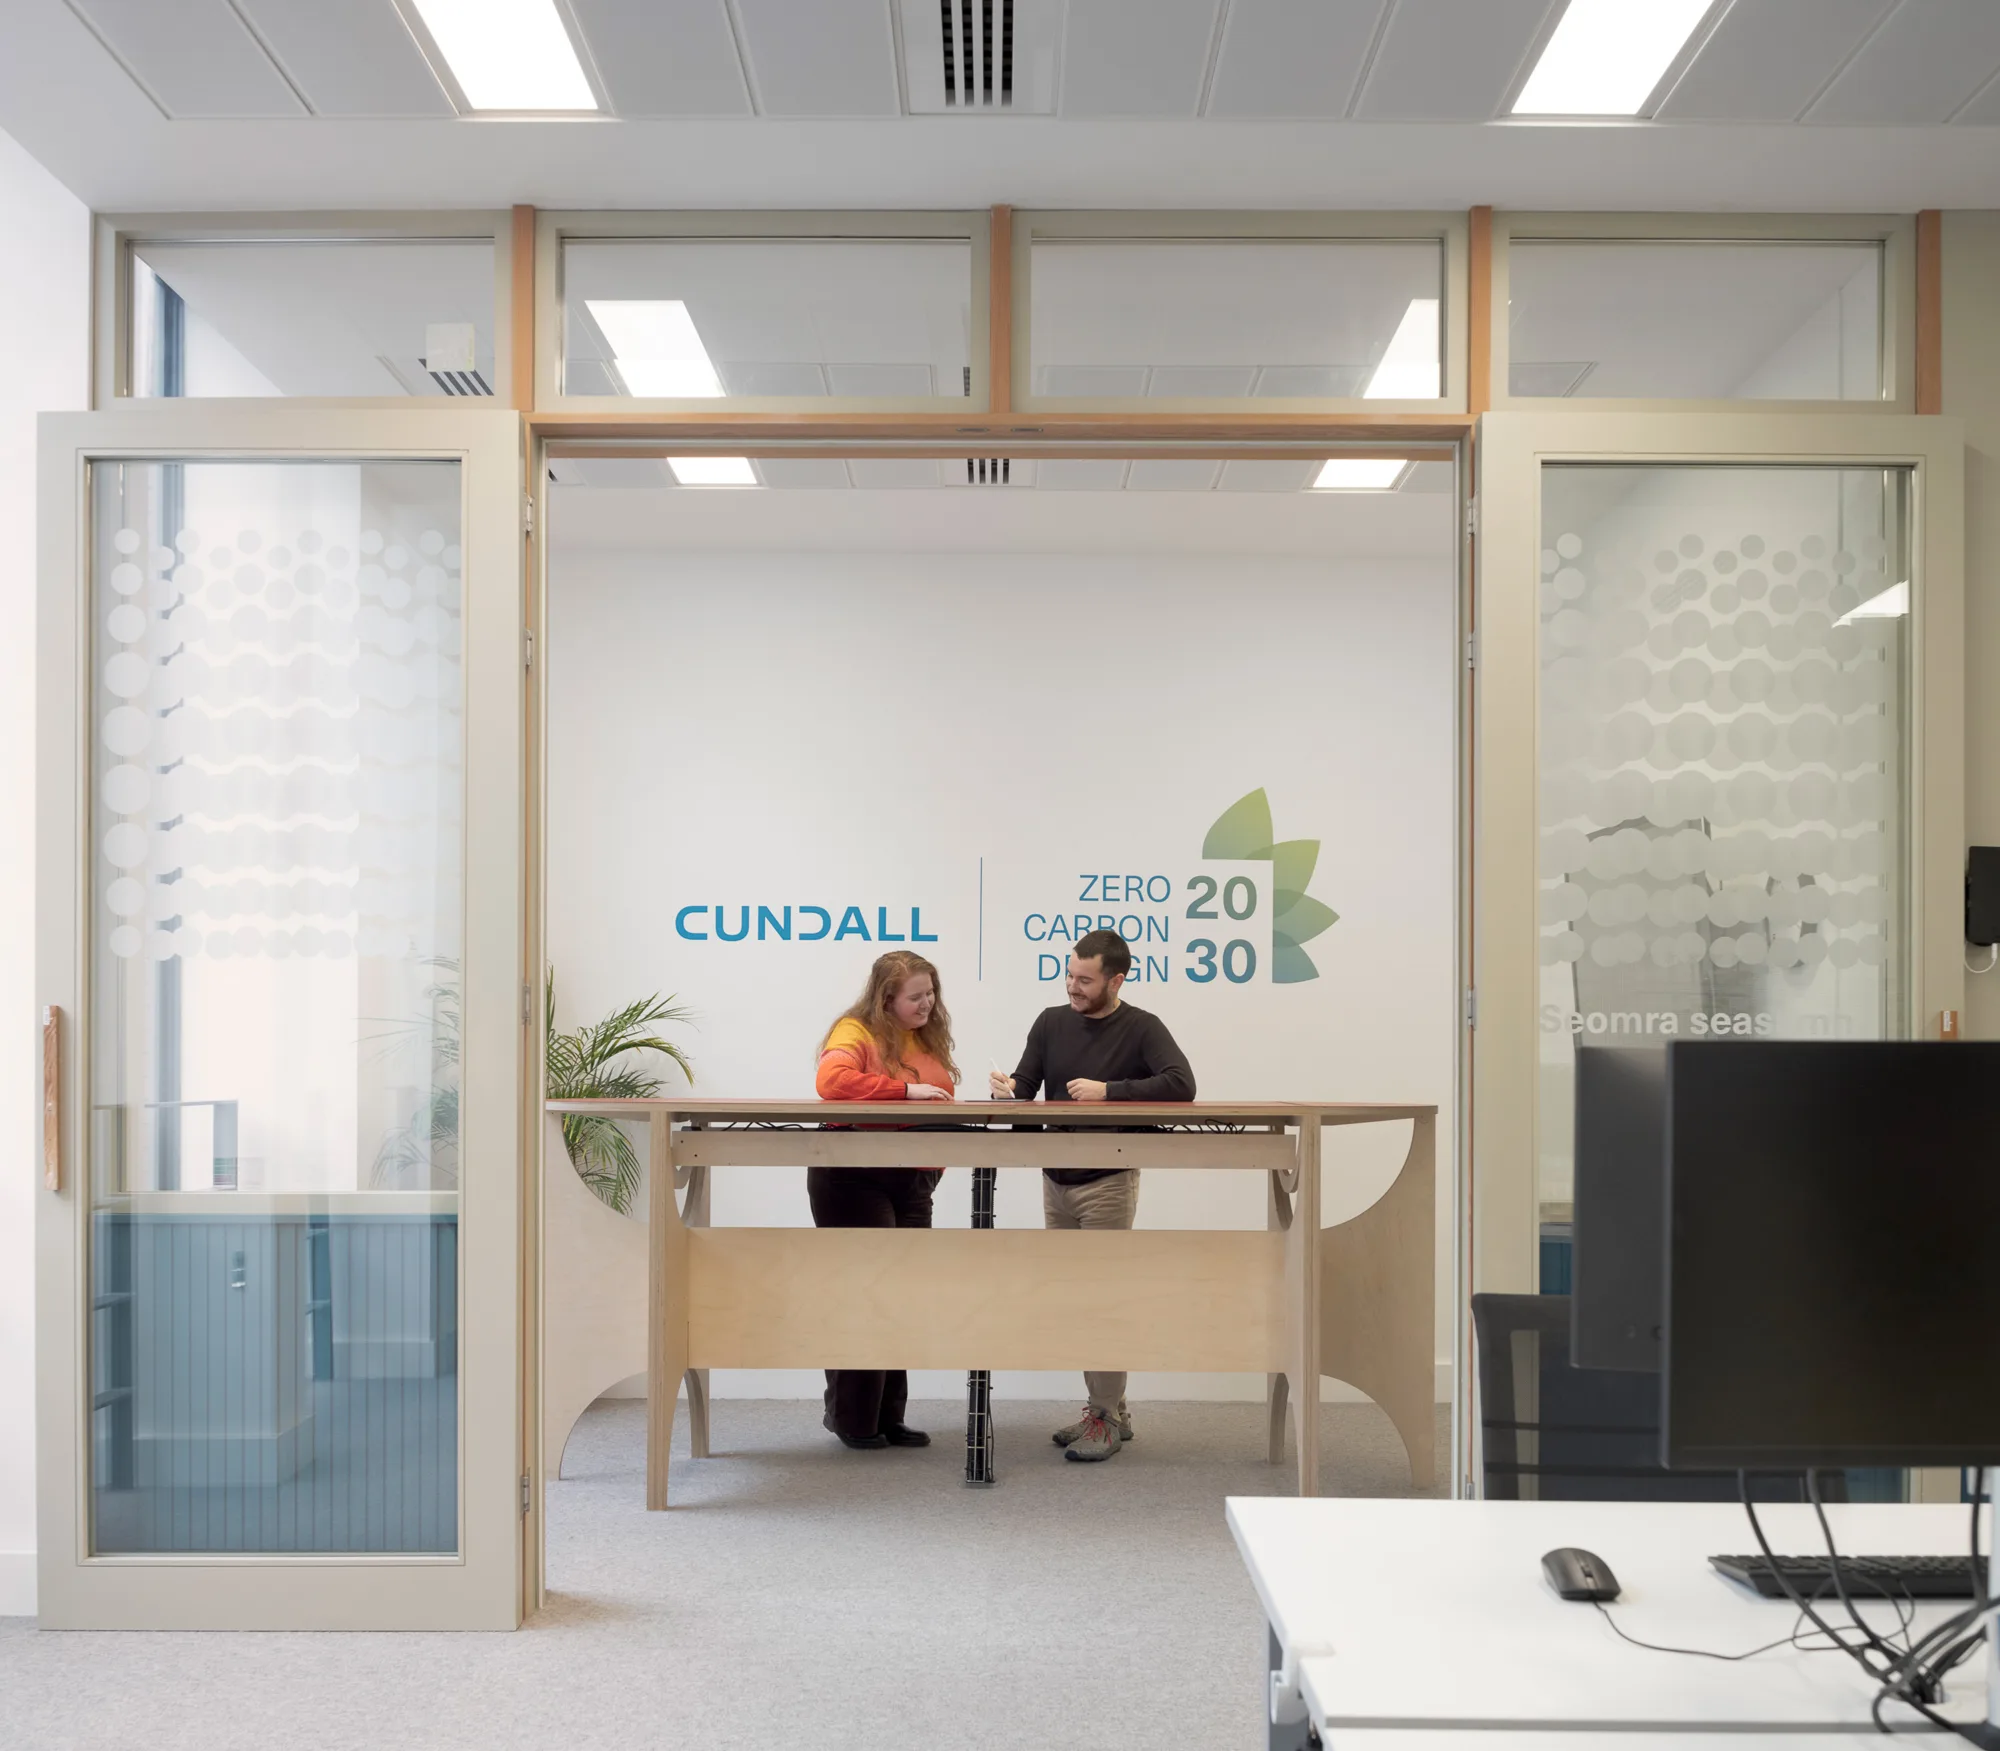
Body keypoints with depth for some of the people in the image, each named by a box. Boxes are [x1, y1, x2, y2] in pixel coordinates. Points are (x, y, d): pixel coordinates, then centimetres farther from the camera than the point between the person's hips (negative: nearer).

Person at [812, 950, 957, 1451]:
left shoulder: (929, 1038, 12)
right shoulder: (856, 1032, -11)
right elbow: (831, 1080, -30)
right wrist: (906, 1090, -30)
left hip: (912, 1181, 7)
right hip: (854, 1179, -7)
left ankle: (888, 1416, 20)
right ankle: (851, 1418, 11)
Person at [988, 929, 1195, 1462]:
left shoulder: (1141, 1029, -7)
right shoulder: (1051, 1023, 6)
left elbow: (1181, 1084, -22)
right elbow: (1024, 1091, 3)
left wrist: (1110, 1091, -25)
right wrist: (1006, 1091, -19)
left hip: (1108, 1182, -5)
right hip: (1056, 1181, 5)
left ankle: (1108, 1418, 6)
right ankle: (1106, 1410, 22)